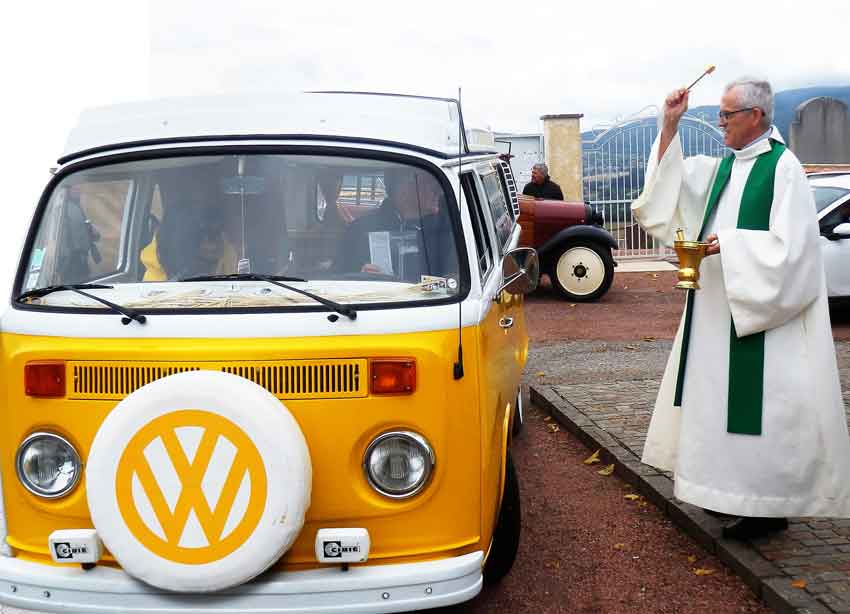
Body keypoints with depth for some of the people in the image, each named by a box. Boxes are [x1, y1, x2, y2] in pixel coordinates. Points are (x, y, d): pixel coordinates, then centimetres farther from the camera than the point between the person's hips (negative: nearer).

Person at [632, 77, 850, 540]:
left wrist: (729, 243, -19)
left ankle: (769, 506, 5)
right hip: (720, 309, 8)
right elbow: (671, 181, 13)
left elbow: (789, 246, -19)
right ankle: (731, 490, 26)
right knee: (721, 397, 13)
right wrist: (670, 126, 3)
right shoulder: (723, 167, 11)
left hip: (760, 311, -8)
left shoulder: (783, 168, -13)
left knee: (759, 403, -5)